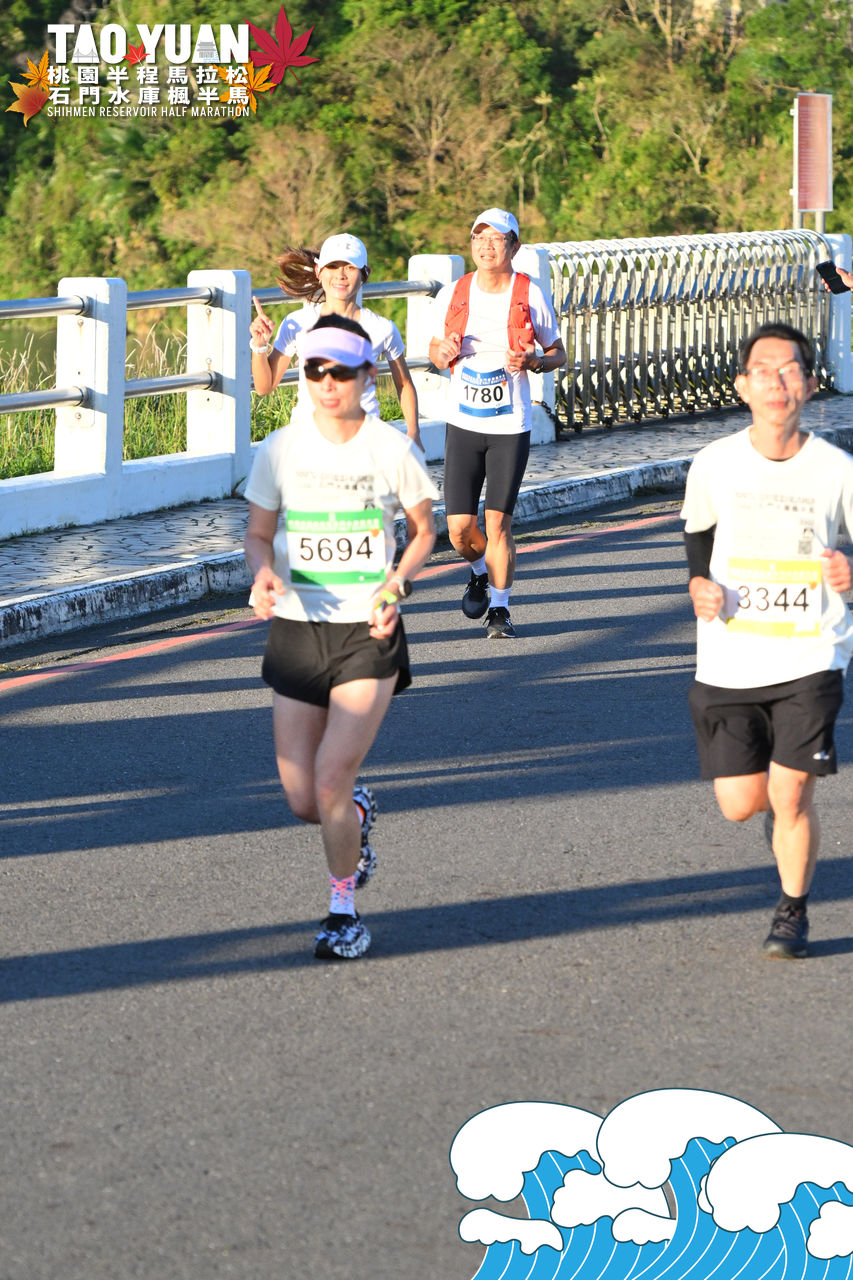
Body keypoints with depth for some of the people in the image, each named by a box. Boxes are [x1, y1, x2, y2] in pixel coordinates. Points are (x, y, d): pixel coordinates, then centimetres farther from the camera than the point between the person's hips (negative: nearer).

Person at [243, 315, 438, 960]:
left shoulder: (393, 449, -5)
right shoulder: (281, 449, -1)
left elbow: (424, 530, 7)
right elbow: (258, 532, 8)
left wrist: (397, 582, -12)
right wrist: (264, 571, -15)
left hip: (369, 634, -3)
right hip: (297, 630, 3)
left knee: (331, 781, -15)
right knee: (303, 801, 3)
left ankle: (344, 909, 7)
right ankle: (358, 813, 40)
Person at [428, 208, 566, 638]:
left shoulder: (531, 296, -4)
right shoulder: (452, 295, 2)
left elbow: (558, 354, 6)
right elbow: (435, 351, 15)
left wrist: (532, 362, -16)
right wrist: (444, 353, -9)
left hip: (511, 428, -2)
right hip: (463, 425, 2)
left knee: (498, 523, -5)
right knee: (459, 527, -2)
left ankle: (499, 608, 14)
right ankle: (481, 572, 32)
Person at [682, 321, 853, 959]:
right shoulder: (714, 465, -1)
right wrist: (699, 585, -3)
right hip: (729, 660, 2)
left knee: (791, 794, -9)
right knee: (740, 802, 3)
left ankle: (793, 910, 16)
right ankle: (783, 808, 41)